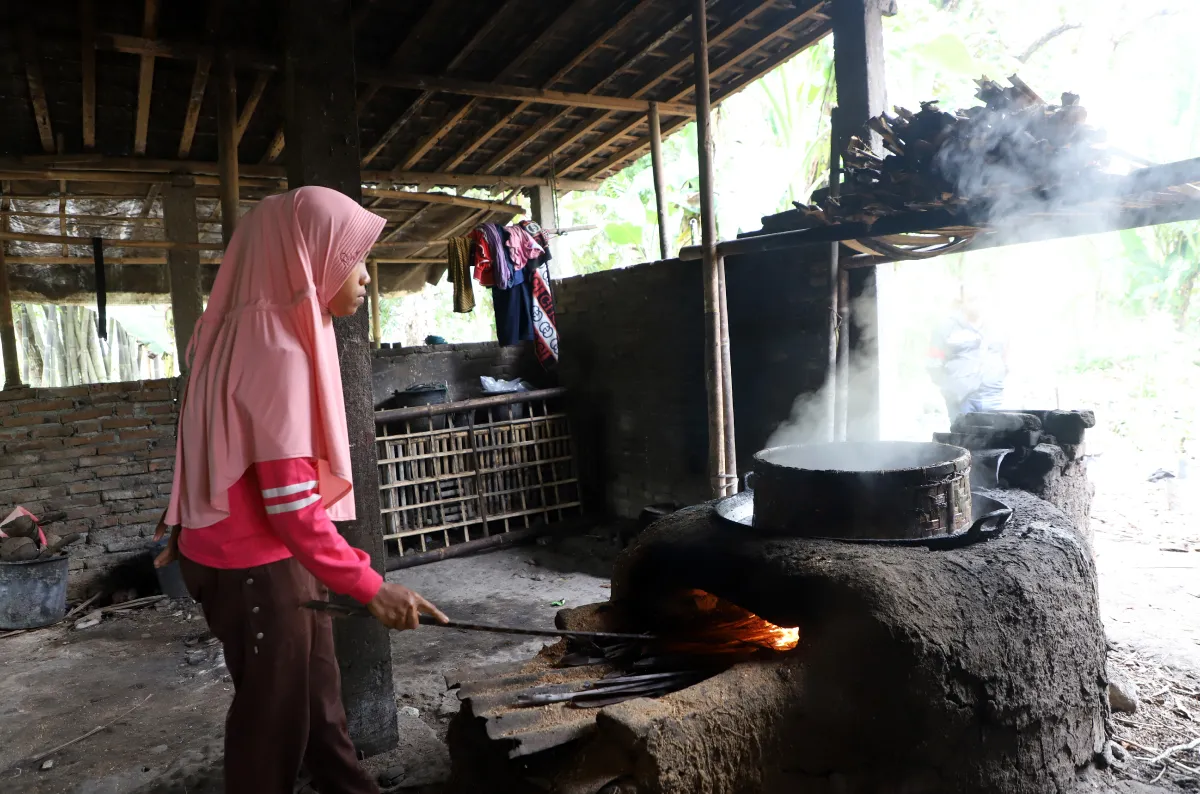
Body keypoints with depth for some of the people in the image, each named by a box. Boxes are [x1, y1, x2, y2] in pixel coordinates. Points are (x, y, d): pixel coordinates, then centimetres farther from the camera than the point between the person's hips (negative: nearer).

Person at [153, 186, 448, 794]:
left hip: (270, 554, 9)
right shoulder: (277, 347, -24)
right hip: (255, 565, -9)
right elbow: (291, 503, -27)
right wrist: (368, 586, -23)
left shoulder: (262, 331, 6)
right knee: (274, 716, 8)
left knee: (316, 697, 18)